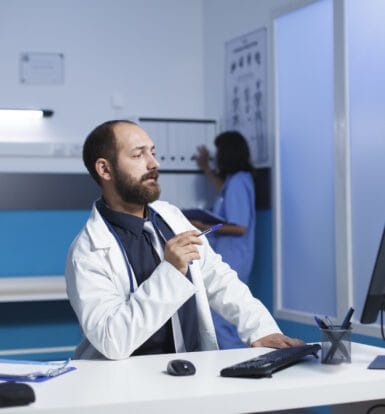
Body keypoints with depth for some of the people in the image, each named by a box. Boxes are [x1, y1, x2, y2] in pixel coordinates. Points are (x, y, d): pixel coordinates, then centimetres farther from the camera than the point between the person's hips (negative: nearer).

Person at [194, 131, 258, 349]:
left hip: (230, 261, -10)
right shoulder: (238, 179, 11)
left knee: (220, 319, -8)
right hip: (231, 259, 10)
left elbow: (239, 227, -23)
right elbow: (225, 192, 36)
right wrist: (205, 168, 41)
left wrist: (205, 226, -18)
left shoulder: (237, 182, -19)